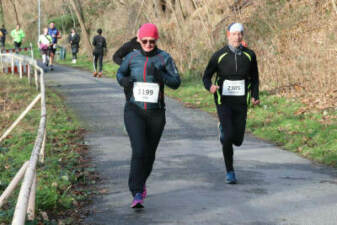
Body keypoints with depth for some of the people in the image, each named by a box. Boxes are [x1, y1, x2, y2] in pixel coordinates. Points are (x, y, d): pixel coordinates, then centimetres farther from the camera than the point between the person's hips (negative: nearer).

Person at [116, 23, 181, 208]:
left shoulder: (164, 58, -3)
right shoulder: (132, 57, 2)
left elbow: (176, 82, -6)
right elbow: (120, 73, 19)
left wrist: (159, 75, -22)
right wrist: (123, 80, -5)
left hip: (156, 113, 1)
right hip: (134, 110, -1)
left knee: (149, 153, 12)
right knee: (139, 150, -19)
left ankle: (141, 183, 40)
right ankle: (137, 194, -18)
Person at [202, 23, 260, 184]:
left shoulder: (249, 55, 4)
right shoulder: (219, 56, -2)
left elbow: (254, 78, 16)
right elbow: (206, 76, 4)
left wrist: (255, 96, 1)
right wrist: (210, 87, -18)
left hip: (241, 103, 3)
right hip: (224, 102, -2)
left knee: (238, 139, 3)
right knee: (228, 137, -15)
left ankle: (224, 133, 41)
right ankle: (230, 172, 0)